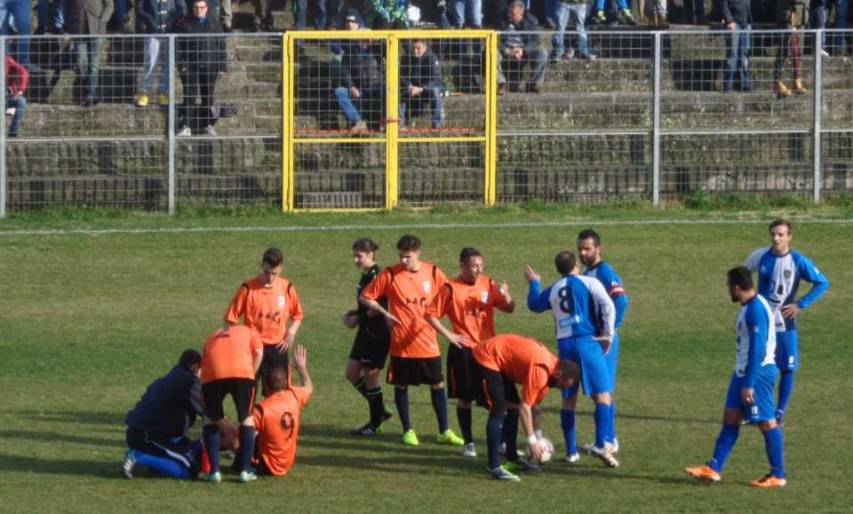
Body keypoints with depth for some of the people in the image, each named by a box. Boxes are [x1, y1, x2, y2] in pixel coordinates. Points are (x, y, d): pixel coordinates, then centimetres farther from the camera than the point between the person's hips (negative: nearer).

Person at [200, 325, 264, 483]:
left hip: (211, 375, 1)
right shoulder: (249, 332, 33)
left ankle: (214, 471, 11)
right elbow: (258, 353, 12)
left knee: (211, 419, 20)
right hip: (241, 372, -1)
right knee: (246, 418, 17)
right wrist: (250, 376, 18)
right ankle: (245, 470, 13)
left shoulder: (212, 338, 38)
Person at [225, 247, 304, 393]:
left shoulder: (286, 288, -1)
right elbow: (231, 319, -4)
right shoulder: (248, 289, -10)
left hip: (277, 348, 3)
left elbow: (297, 315, 14)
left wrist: (291, 333, -3)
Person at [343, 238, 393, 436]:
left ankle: (375, 423, 12)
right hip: (366, 332, 10)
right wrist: (354, 313, 6)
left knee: (370, 375, 0)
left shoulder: (376, 276, -17)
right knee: (352, 373, 11)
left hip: (377, 334, -10)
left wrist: (359, 318, -14)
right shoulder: (366, 276, 11)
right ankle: (379, 411, 23)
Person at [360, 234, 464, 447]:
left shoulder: (433, 272, -1)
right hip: (402, 343, -2)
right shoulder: (390, 275, -7)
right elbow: (365, 297, 0)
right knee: (401, 386, 5)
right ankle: (408, 431, 19)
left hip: (428, 341, 2)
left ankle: (444, 432, 14)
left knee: (437, 384, 5)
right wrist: (385, 313, -10)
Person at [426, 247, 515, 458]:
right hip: (463, 351, -3)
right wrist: (448, 335, -11)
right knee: (465, 398, 3)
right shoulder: (450, 289, -7)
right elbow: (431, 314, -4)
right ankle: (468, 443, 13)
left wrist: (506, 296, -18)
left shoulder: (488, 285, 3)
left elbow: (509, 308, 4)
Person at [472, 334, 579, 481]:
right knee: (499, 410, -16)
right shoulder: (540, 370, -27)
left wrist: (537, 438, 12)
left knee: (513, 407, 12)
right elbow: (525, 407, -24)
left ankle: (512, 459, 22)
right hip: (486, 357, -10)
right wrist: (532, 441, -18)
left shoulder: (550, 362, 3)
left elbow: (534, 404, 12)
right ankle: (494, 467, -18)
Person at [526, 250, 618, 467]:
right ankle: (601, 445, -24)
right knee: (602, 394, -7)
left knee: (569, 398, 13)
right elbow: (607, 307, -11)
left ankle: (571, 451, 13)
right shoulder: (589, 283, 2)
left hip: (564, 344, 4)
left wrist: (534, 284, 49)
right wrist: (607, 336, -2)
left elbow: (534, 304, 32)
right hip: (587, 341, -4)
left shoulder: (553, 290, 15)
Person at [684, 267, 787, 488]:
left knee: (766, 421, -3)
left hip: (758, 371, -10)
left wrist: (749, 384, -22)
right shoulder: (748, 307, 12)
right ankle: (713, 469, 13)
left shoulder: (756, 309, -20)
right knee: (731, 417, 10)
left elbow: (757, 349, -23)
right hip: (743, 370, 10)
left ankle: (777, 475, 5)